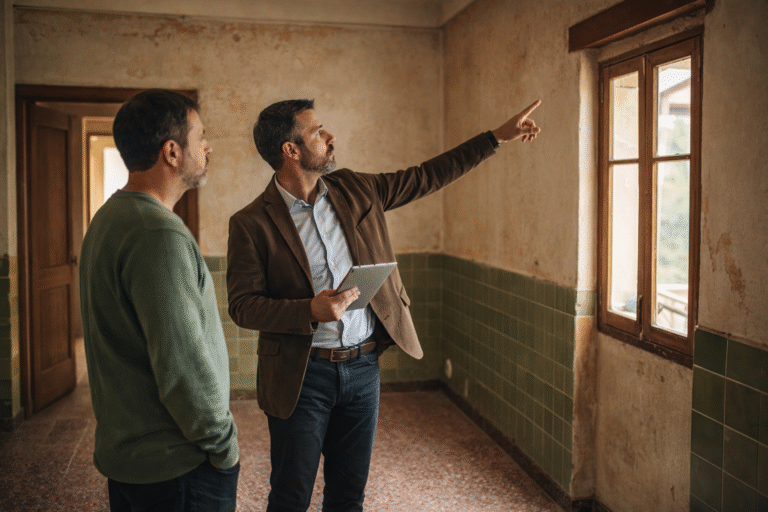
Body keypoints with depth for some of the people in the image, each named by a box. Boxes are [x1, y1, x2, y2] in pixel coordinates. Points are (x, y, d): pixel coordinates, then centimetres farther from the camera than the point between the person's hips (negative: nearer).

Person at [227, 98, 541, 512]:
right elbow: (242, 305, -11)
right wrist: (311, 311, -27)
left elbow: (426, 177, 11)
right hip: (303, 375, -4)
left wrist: (497, 137, 13)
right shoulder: (251, 224, -10)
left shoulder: (355, 190, 4)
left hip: (363, 367, 4)